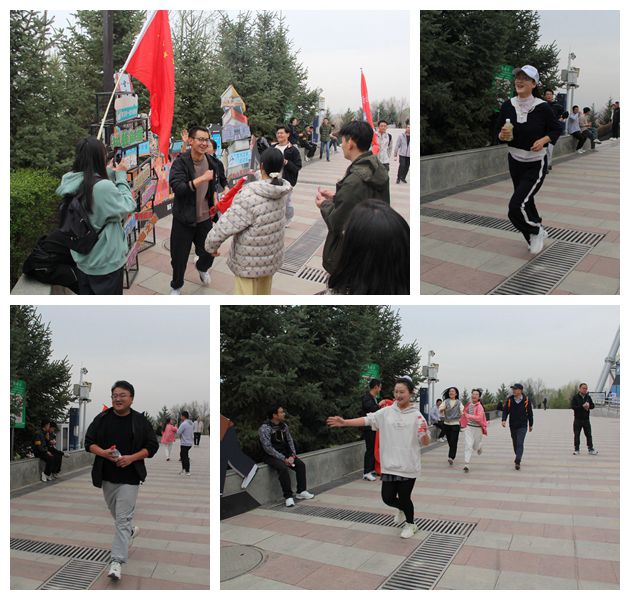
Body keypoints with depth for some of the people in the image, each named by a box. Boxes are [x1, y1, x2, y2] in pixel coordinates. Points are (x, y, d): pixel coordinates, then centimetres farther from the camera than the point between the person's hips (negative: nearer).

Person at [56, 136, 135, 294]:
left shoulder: (69, 182, -6)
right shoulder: (103, 187, -28)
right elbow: (128, 207, -13)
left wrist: (110, 173, 8)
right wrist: (121, 176, -5)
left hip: (82, 260, 7)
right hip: (106, 263, -7)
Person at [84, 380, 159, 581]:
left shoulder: (140, 421, -5)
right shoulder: (102, 419, 1)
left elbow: (152, 446, -2)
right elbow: (89, 442, 4)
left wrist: (131, 458, -16)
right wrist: (103, 453, -15)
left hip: (129, 478, -4)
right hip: (107, 476, 4)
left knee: (123, 518, -9)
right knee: (116, 513, 21)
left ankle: (117, 561, -9)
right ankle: (131, 530, 51)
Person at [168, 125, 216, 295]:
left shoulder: (210, 161, 2)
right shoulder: (180, 162, -16)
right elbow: (177, 188, -30)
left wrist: (214, 200, 13)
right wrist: (201, 179, -34)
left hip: (204, 218, 4)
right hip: (184, 219, -4)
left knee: (209, 252, 13)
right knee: (179, 257, 7)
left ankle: (202, 267, 51)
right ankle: (176, 286, 33)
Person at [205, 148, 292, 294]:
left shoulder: (249, 197, -27)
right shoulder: (281, 192, -7)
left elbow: (224, 227, -22)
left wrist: (211, 246, -5)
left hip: (249, 263, -6)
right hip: (272, 257, 6)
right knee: (263, 295, 25)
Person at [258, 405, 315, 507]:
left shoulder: (284, 426, 5)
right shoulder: (264, 428, -17)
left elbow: (290, 441, 10)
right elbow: (268, 448, -21)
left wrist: (293, 455, -8)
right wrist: (283, 459, -22)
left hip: (284, 453, 7)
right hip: (271, 456, -7)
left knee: (301, 464, -11)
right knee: (283, 468, -32)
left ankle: (301, 491, -2)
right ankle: (288, 497, -26)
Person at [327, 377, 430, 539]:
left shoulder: (416, 416, -7)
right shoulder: (386, 412, 2)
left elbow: (425, 443, -5)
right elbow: (367, 419, -4)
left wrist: (424, 433, -28)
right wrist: (344, 422, -13)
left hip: (408, 466, -3)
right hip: (390, 465, 3)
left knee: (404, 498, 4)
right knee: (387, 497, 6)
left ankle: (410, 524, 33)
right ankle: (402, 509, 42)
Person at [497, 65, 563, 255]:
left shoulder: (542, 107, -14)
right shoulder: (507, 106, -6)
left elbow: (557, 129, -1)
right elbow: (499, 132, 5)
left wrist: (543, 140, -19)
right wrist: (502, 136, -17)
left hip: (536, 164, -5)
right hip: (515, 161, 5)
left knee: (516, 206, -17)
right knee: (526, 203, 17)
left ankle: (536, 232, 12)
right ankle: (535, 237, 42)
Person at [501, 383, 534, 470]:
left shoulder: (526, 400, -6)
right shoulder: (509, 400, -1)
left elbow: (530, 413, 4)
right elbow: (505, 411, -2)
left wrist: (531, 424, 11)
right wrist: (503, 420, -20)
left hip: (522, 426, -3)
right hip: (513, 426, 3)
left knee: (520, 444, -13)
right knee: (515, 443, 16)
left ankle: (517, 462, -19)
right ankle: (517, 456, 39)